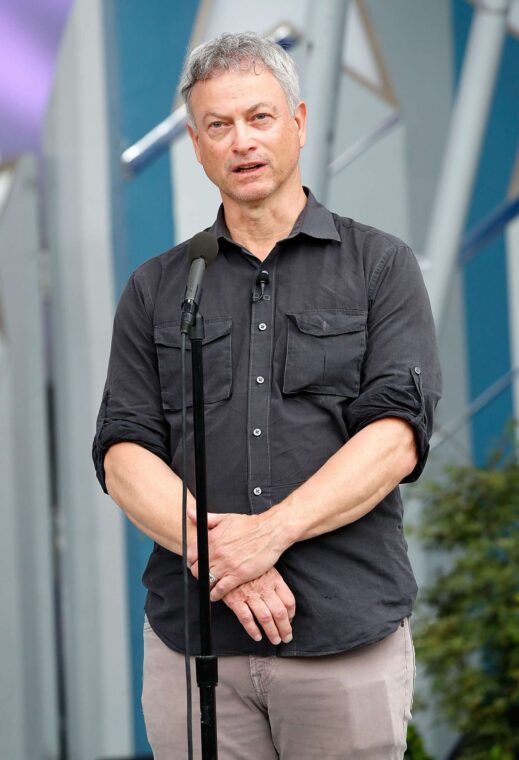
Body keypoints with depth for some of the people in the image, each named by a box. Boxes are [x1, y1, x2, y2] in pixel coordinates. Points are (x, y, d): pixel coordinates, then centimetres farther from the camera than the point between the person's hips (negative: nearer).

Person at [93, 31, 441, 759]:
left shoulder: (380, 266, 5)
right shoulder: (155, 288, 12)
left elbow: (396, 438, -6)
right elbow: (124, 455, 3)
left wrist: (269, 532, -18)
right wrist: (214, 549, -14)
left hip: (348, 637, -2)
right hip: (190, 636, 2)